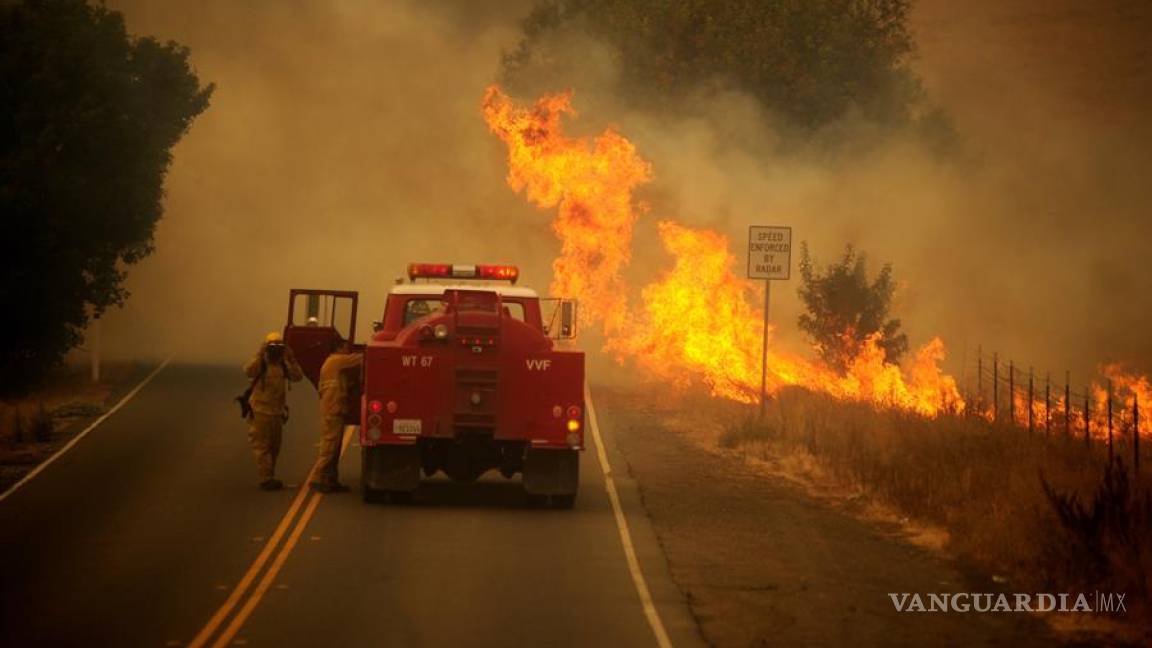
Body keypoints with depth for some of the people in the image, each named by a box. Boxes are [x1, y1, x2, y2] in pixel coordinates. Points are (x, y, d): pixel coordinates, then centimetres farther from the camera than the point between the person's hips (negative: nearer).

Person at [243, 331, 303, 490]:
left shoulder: (283, 365, 7)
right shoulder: (261, 363, -8)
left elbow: (298, 376, -6)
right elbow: (248, 371, -29)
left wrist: (291, 360, -18)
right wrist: (259, 355, -36)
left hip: (277, 412, 6)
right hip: (260, 411, -6)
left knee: (274, 447, 13)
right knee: (262, 447, -7)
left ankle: (269, 478, 23)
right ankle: (266, 479, -9)